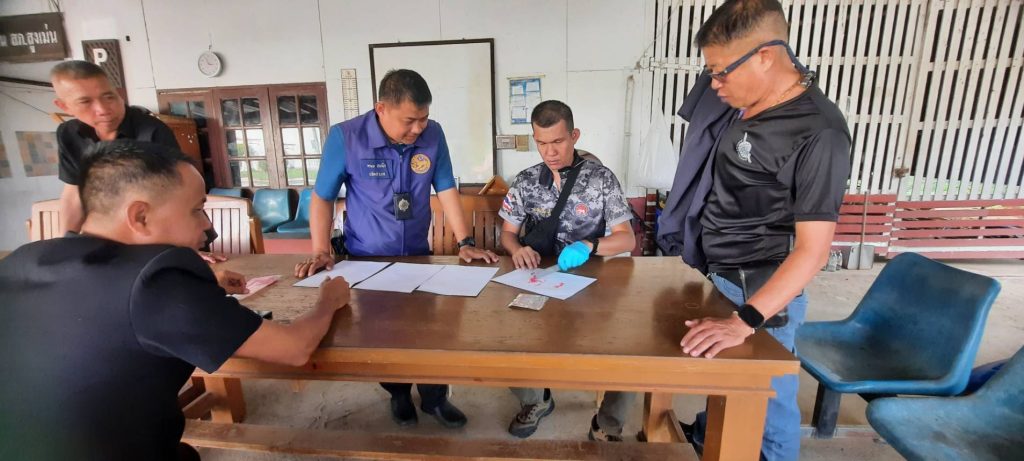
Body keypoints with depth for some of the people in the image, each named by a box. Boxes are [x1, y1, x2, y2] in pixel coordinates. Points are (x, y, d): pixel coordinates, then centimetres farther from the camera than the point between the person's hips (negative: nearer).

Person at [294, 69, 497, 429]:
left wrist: (465, 243, -13)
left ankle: (434, 397, 34)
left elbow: (447, 191, -6)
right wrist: (321, 251, -15)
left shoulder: (433, 134, -11)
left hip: (418, 255, 2)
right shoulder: (345, 137, -17)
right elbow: (322, 198, -8)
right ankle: (398, 393, 40)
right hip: (366, 259, -1)